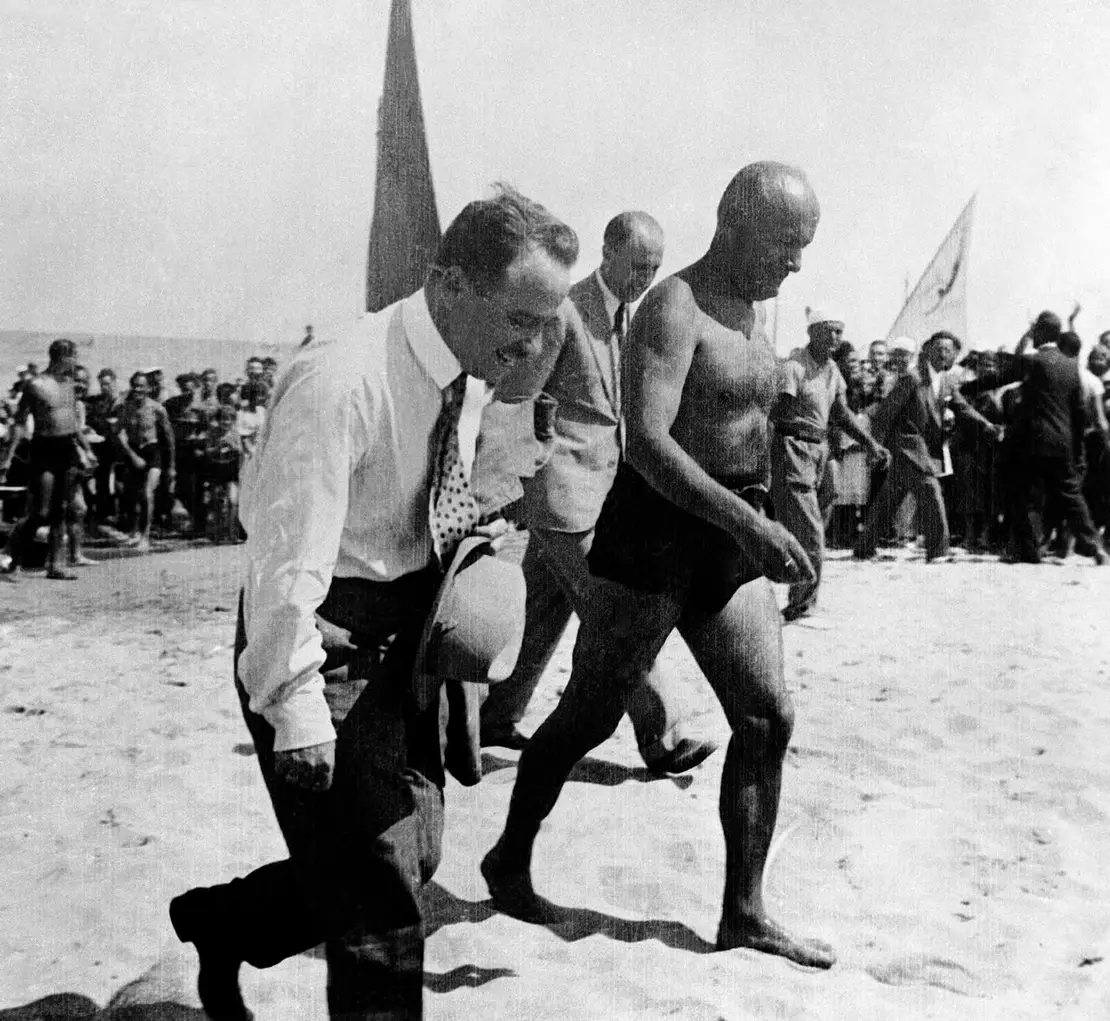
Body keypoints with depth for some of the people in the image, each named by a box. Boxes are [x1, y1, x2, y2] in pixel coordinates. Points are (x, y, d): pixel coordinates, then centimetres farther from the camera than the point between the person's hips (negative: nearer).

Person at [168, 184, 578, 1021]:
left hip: (406, 636, 8)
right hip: (328, 639, -8)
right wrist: (294, 704, -23)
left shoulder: (472, 376, 1)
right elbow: (290, 556, -25)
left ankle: (219, 923, 37)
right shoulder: (340, 383, -25)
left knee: (413, 854, 17)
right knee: (377, 893, -3)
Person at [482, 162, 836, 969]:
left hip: (731, 542, 8)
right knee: (591, 715, 5)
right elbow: (646, 440, -30)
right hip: (656, 534, -8)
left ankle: (745, 911, 13)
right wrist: (746, 520, -39)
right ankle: (510, 860, 26)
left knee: (769, 718, 3)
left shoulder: (753, 311, 13)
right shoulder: (674, 310, -16)